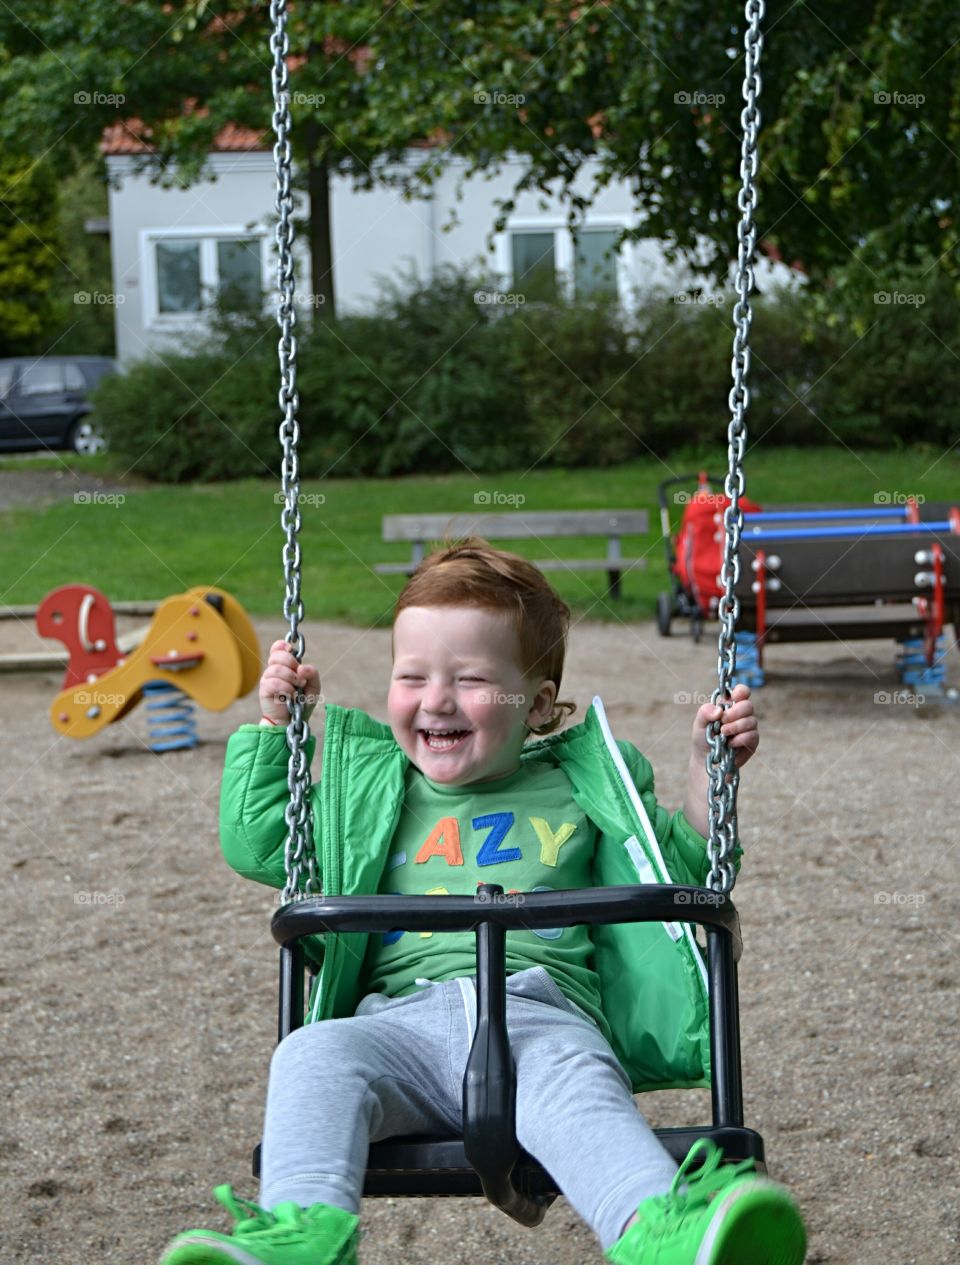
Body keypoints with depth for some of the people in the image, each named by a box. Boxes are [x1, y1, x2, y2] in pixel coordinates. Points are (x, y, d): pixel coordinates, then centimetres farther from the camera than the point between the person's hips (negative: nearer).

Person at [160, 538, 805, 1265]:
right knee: (316, 1052, -31)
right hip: (403, 1018, 2)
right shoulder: (372, 792, 28)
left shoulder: (578, 791, 24)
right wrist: (274, 728, 24)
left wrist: (708, 771, 17)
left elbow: (688, 875, 29)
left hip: (544, 1013, -2)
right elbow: (256, 845, 30)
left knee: (572, 1080, -38)